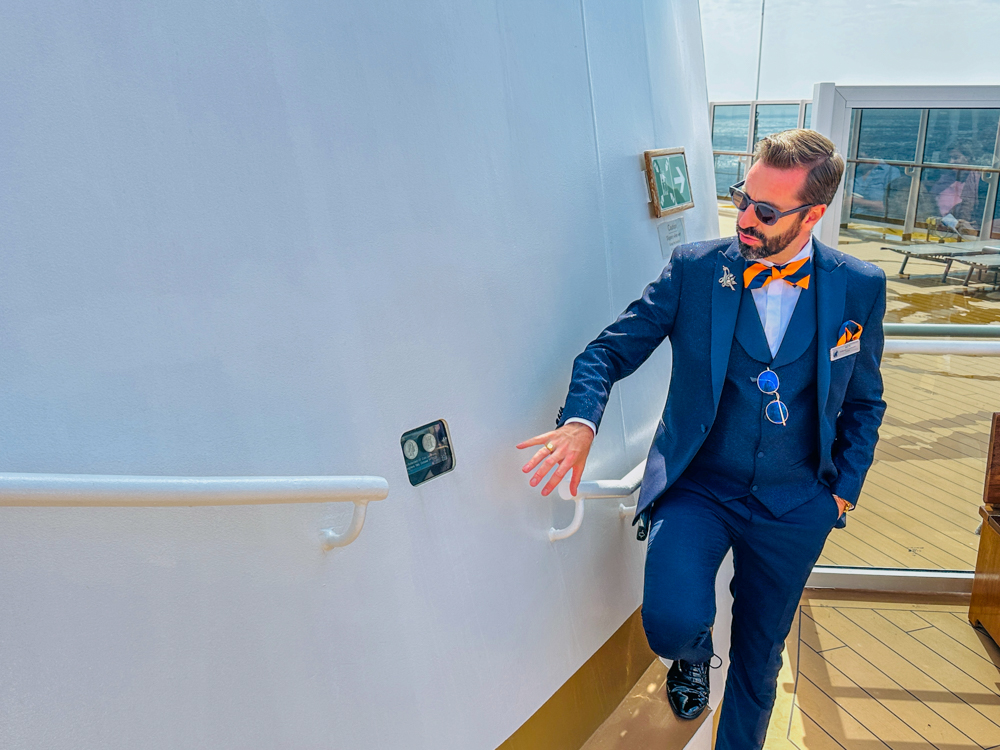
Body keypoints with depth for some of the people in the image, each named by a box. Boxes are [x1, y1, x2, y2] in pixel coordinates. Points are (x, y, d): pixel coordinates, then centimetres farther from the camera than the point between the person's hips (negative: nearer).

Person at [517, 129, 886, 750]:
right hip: (698, 487, -2)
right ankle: (693, 655, 17)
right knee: (674, 621, -23)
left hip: (795, 506, 2)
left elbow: (864, 403, 8)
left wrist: (843, 489, 2)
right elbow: (611, 351, -9)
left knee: (760, 656, 17)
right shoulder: (695, 268, -10)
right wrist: (581, 420, -28)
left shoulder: (861, 288, -5)